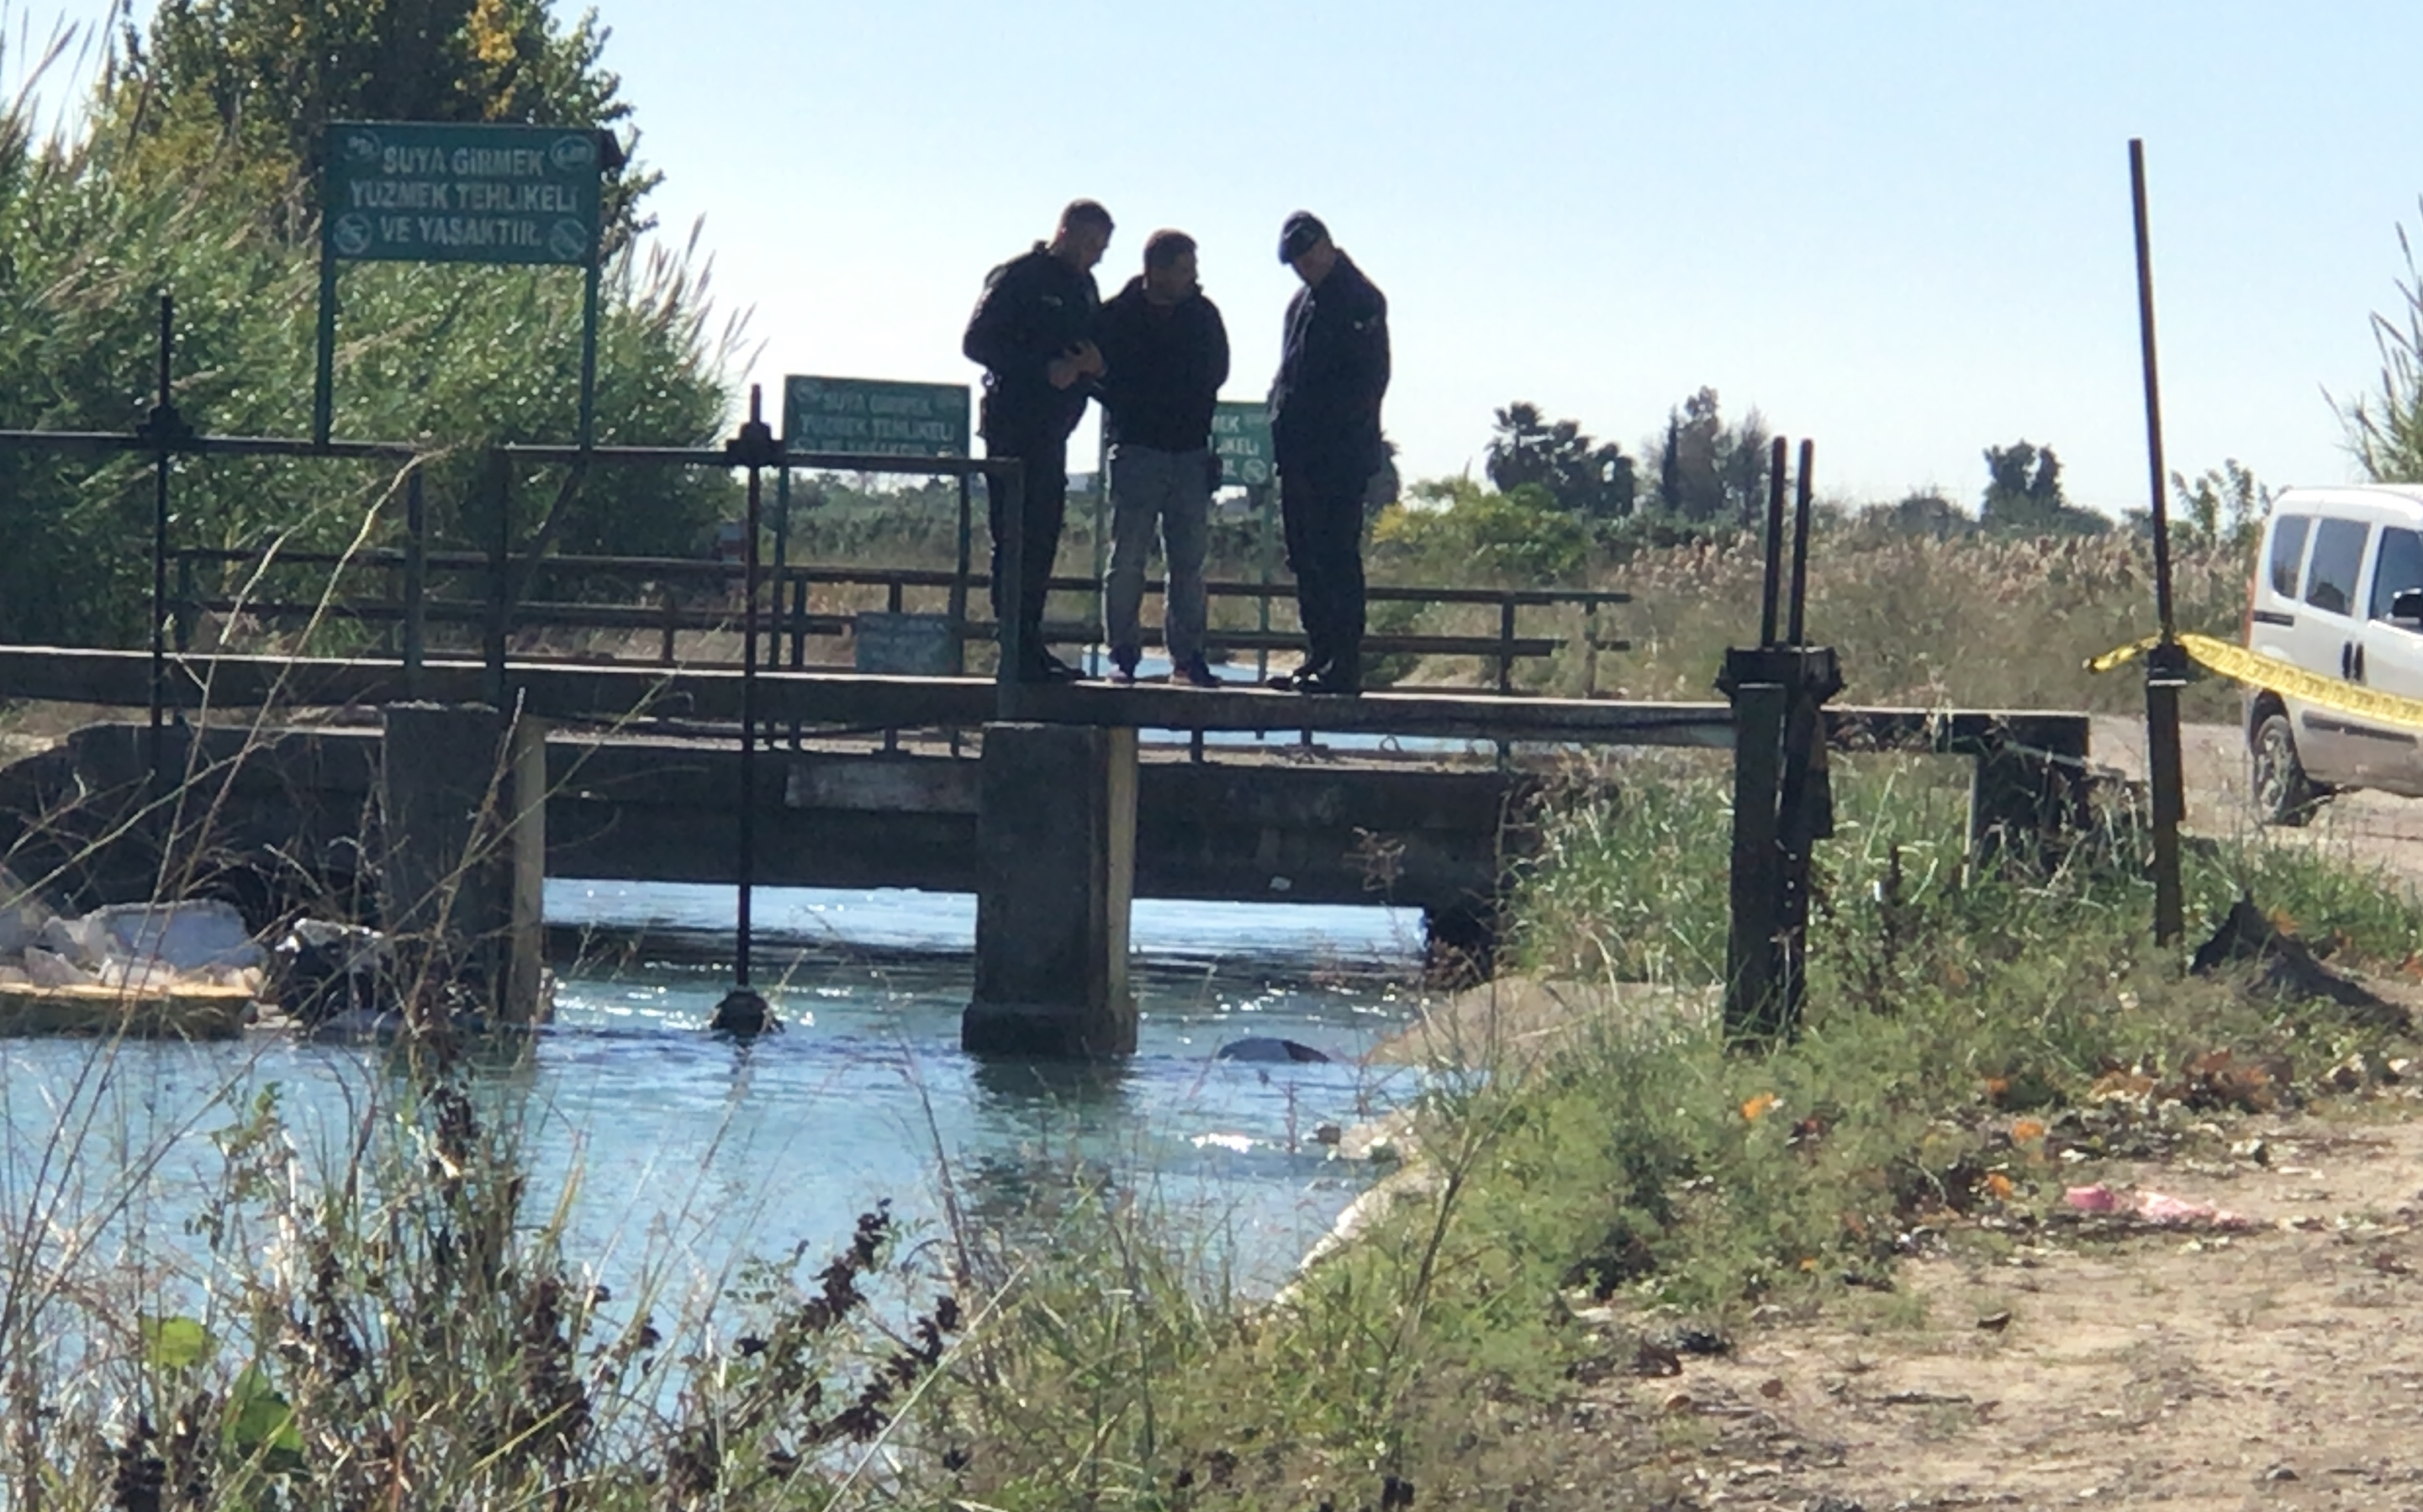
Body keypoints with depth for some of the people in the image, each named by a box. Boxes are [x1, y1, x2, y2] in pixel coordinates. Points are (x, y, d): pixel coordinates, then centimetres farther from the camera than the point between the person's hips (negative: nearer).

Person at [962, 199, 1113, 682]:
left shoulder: (1083, 287, 18)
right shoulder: (1017, 277, -6)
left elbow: (1088, 349, 25)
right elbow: (977, 342, -12)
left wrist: (1091, 366, -1)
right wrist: (1045, 369, -19)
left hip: (1052, 429, 8)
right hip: (1014, 424, -8)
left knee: (1042, 539, 9)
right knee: (1017, 538, -9)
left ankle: (1030, 648, 12)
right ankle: (1019, 651, -11)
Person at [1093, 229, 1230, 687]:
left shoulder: (1202, 314, 6)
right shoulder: (1117, 316, -3)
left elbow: (1216, 373, 10)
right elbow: (1101, 376, -1)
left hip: (1191, 453, 3)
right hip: (1137, 451, -3)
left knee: (1189, 563, 4)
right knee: (1128, 559, -5)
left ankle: (1187, 656, 8)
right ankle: (1122, 654, 0)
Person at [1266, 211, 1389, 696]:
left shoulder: (1361, 301, -7)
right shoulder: (1303, 304, 20)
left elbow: (1370, 379, -13)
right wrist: (1283, 428, 12)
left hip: (1342, 457, -9)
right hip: (1300, 456, 9)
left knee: (1336, 558, -10)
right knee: (1306, 560, 9)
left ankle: (1345, 664, -11)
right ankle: (1320, 657, 13)